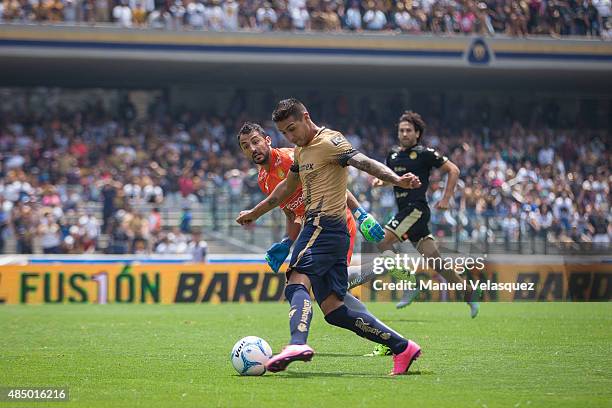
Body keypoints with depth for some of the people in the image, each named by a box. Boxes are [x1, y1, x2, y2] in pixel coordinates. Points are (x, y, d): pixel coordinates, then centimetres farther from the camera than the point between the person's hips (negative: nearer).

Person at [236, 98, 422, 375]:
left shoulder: (328, 141, -5)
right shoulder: (302, 150, 23)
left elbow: (362, 162, -20)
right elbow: (287, 187, 38)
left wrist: (396, 180, -37)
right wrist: (254, 213, 49)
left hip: (325, 225, -9)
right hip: (318, 228, 9)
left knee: (297, 281, -29)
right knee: (332, 308, 3)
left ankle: (297, 344, -54)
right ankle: (403, 348, 6)